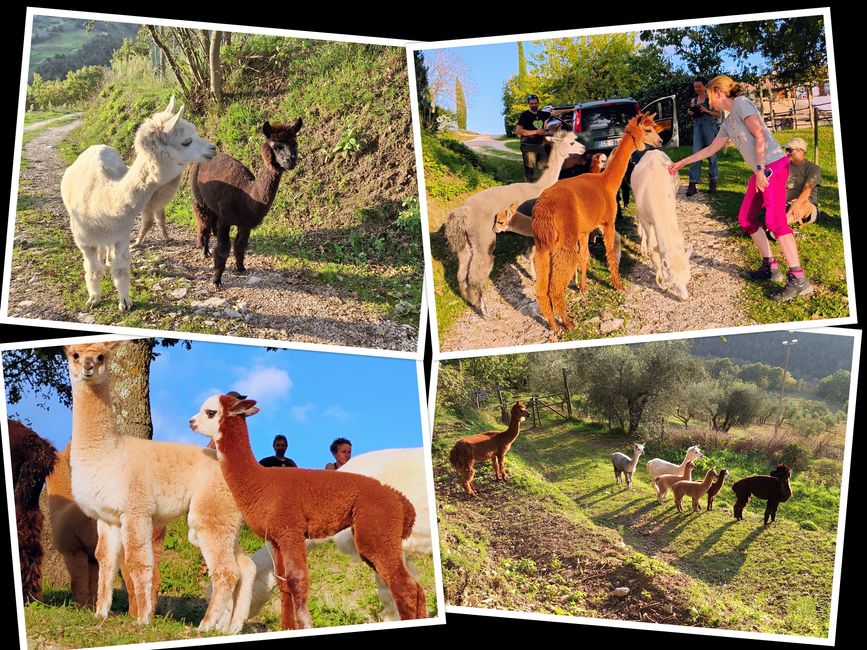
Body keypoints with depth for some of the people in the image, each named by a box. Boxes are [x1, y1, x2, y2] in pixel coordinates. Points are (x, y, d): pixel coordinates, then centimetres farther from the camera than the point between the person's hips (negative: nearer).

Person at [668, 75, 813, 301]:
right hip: (762, 170, 10)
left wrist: (760, 169, -19)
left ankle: (798, 279, -18)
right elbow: (710, 149, 33)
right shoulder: (728, 123, 21)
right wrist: (682, 163, 36)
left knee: (775, 220, -18)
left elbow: (759, 135, -15)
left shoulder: (740, 103, -5)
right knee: (746, 219, 11)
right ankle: (770, 266, 18)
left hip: (773, 164, -10)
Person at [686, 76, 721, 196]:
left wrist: (706, 111, -13)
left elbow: (718, 114, 1)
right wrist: (691, 114, 1)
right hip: (697, 127, 3)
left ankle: (713, 182, 11)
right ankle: (692, 184, -15)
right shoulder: (693, 100, 15)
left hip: (709, 126, -3)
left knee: (711, 154, 1)